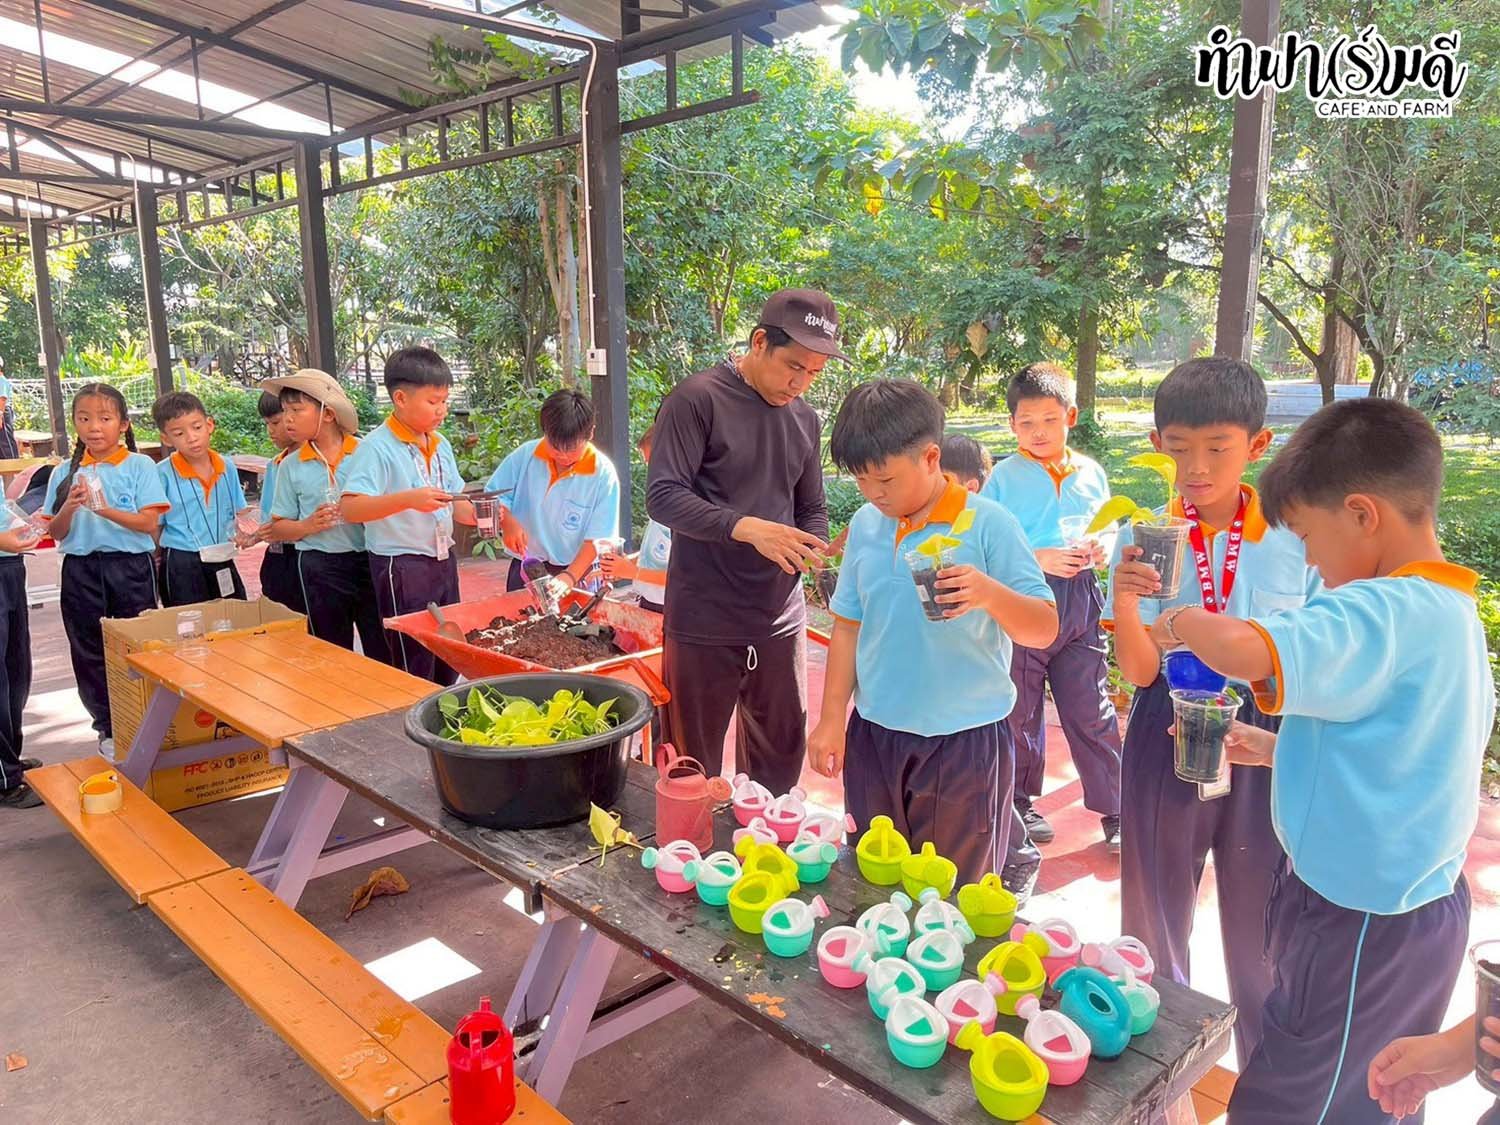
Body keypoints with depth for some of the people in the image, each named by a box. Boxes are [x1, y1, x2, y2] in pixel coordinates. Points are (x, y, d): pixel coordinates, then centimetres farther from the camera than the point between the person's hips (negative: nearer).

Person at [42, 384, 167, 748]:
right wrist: (70, 506, -13)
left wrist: (105, 509, -23)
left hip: (130, 567, -3)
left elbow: (149, 523, -11)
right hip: (81, 570, 4)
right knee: (90, 653, 9)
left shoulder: (140, 466, -4)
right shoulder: (65, 474, 6)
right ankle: (108, 728, 22)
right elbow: (56, 533, 6)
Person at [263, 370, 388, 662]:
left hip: (369, 559, -1)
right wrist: (308, 526, -11)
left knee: (383, 650, 4)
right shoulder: (291, 467, 4)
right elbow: (277, 529, 8)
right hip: (320, 568, 1)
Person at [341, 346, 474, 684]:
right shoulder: (377, 448, -14)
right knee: (415, 668, 2)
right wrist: (407, 499, -35)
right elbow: (349, 508, -24)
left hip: (443, 561, 7)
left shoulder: (441, 445, 9)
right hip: (402, 567, -7)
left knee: (449, 662, 15)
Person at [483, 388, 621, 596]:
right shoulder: (525, 455, -6)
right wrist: (507, 522, -17)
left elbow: (597, 539, -14)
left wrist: (569, 577, -25)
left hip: (577, 572, -2)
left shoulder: (603, 474, -14)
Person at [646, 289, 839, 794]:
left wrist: (811, 548, -4)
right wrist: (746, 528, -29)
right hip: (703, 620, -5)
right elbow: (662, 496, -16)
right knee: (694, 770, 8)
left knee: (781, 760, 14)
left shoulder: (804, 419, 11)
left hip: (781, 617, 6)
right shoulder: (697, 399, -9)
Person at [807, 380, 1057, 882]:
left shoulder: (988, 525, -11)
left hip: (965, 743, -4)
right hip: (874, 737, 5)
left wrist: (991, 594, -32)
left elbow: (1044, 628, -12)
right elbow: (848, 626, 9)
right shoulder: (865, 525, 2)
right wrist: (831, 720, 6)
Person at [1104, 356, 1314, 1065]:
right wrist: (1126, 601, -30)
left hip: (1265, 746, 0)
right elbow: (1140, 673, -12)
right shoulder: (1143, 539, -6)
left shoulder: (1296, 536, -5)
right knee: (1157, 916, 15)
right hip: (1168, 740, 0)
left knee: (1260, 926, 11)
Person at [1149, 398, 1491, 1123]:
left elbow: (1244, 650, -43)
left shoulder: (1385, 613, -26)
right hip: (1419, 902, 10)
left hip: (1362, 924, -10)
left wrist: (1181, 621, -23)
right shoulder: (1451, 609, 6)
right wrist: (1284, 749, 11)